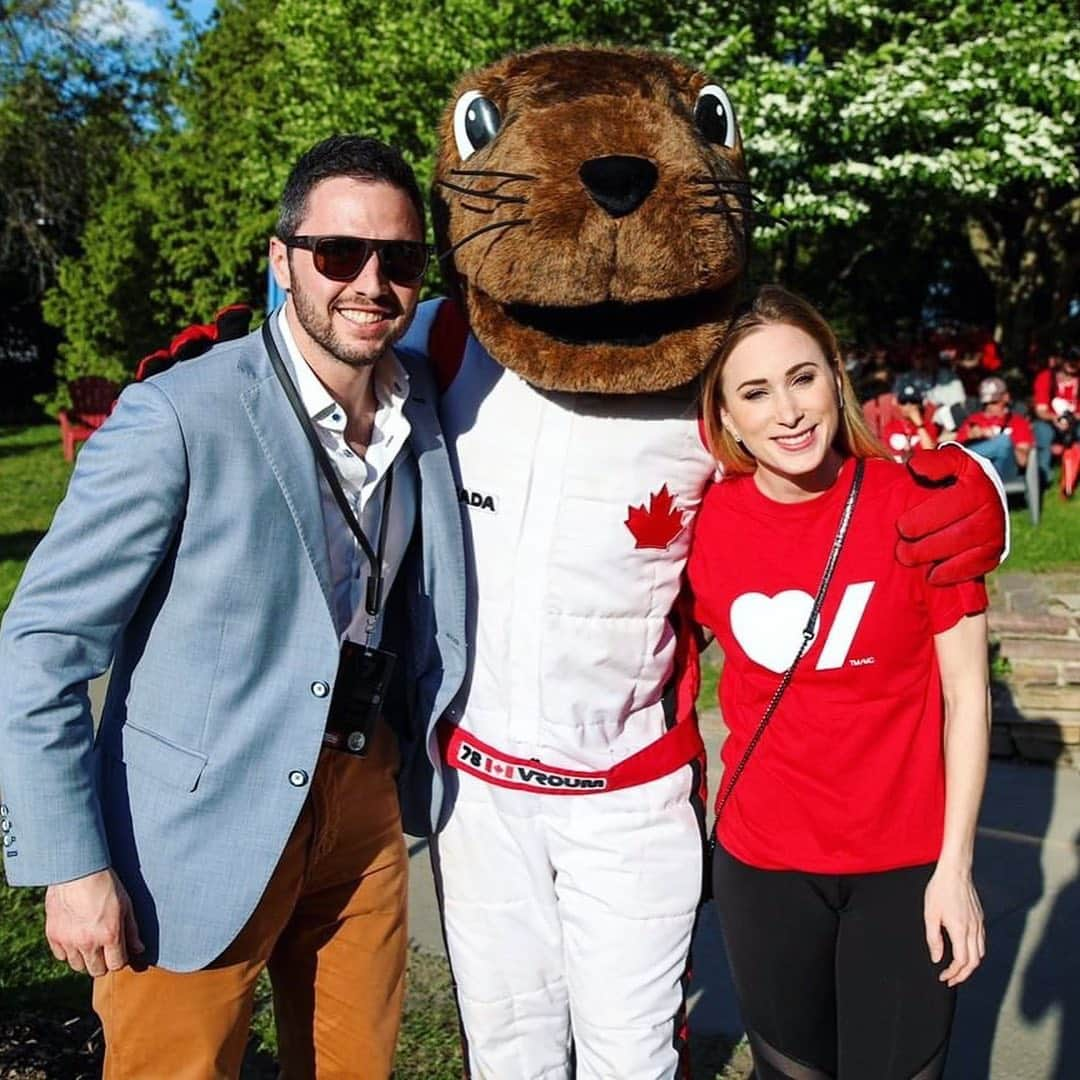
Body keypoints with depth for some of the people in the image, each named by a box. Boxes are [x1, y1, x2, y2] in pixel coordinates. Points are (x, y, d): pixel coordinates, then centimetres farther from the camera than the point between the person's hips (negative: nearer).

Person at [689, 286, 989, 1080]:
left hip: (906, 862, -1)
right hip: (759, 861, 2)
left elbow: (966, 693, -8)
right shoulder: (703, 523, -9)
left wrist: (955, 865, -9)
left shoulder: (921, 503, -13)